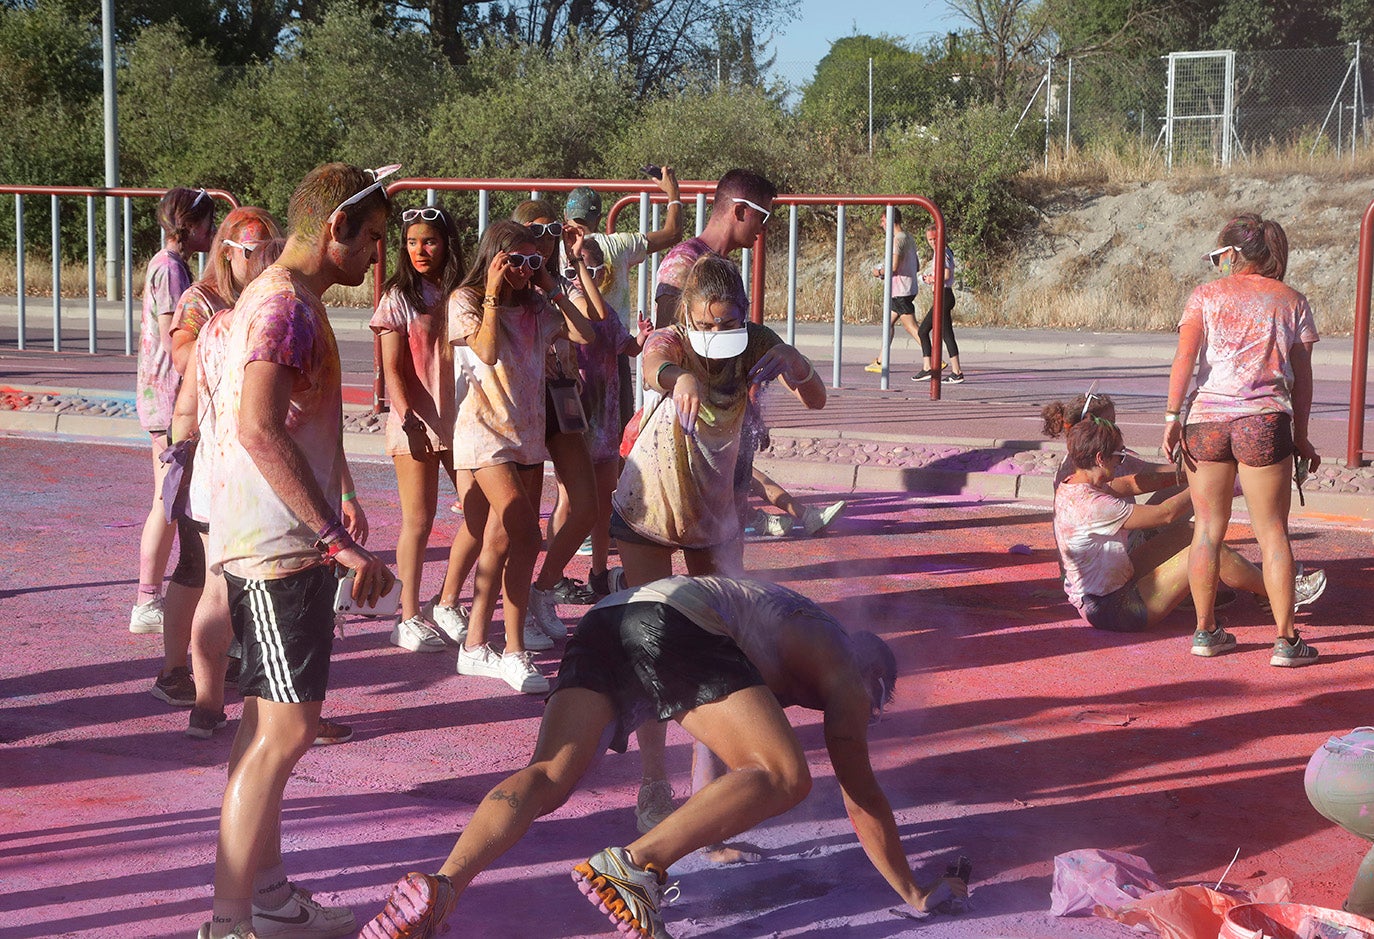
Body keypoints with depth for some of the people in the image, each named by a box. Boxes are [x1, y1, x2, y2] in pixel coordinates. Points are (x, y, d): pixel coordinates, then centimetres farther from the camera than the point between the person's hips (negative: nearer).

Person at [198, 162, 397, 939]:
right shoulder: (286, 304, -16)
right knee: (284, 731, -10)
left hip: (283, 544, 11)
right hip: (281, 546, -11)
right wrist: (340, 541, -30)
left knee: (270, 724, 15)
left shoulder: (282, 298, 16)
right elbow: (259, 428, -28)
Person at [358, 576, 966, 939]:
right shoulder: (846, 672, 18)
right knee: (785, 779, -12)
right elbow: (861, 796, 15)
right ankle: (632, 868, -30)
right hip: (677, 624, -8)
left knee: (549, 776, -9)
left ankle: (440, 889, -34)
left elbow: (744, 747, 55)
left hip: (603, 622, 8)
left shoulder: (796, 620, 41)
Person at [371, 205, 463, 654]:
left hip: (459, 416, 5)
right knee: (418, 520, -4)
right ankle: (410, 619, 4)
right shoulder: (399, 296, -2)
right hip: (416, 421, -4)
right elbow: (393, 368, -6)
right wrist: (406, 415, -20)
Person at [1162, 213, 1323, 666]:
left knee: (1207, 530, 11)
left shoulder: (1206, 296, 7)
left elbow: (1184, 356, -6)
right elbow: (1301, 377, 7)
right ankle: (1286, 640, 3)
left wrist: (1172, 417, -7)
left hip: (1206, 420, 1)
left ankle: (1206, 630, 17)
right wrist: (1300, 437, 13)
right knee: (1272, 532, 4)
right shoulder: (1291, 301, 9)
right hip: (1264, 422, -1)